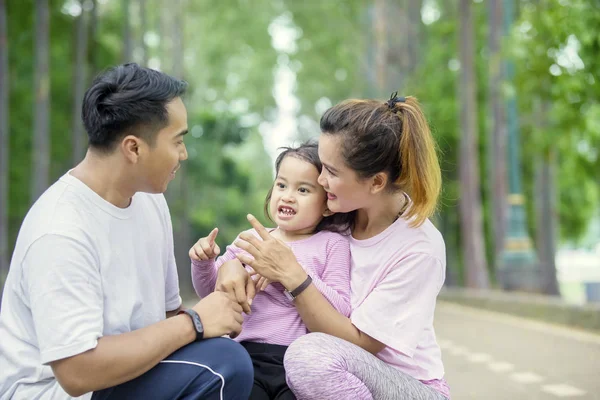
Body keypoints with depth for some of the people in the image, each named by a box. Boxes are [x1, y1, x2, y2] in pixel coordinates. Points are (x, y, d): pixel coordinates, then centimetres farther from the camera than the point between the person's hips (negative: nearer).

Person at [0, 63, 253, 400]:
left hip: (123, 372, 9)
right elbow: (78, 373, -28)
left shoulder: (150, 200, 2)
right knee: (223, 363, -24)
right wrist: (193, 323, -22)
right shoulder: (60, 232, -24)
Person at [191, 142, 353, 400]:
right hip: (250, 353, 2)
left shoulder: (332, 244, 4)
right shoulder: (251, 238, 13)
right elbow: (210, 291, 21)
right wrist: (203, 261, 0)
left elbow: (341, 311, -8)